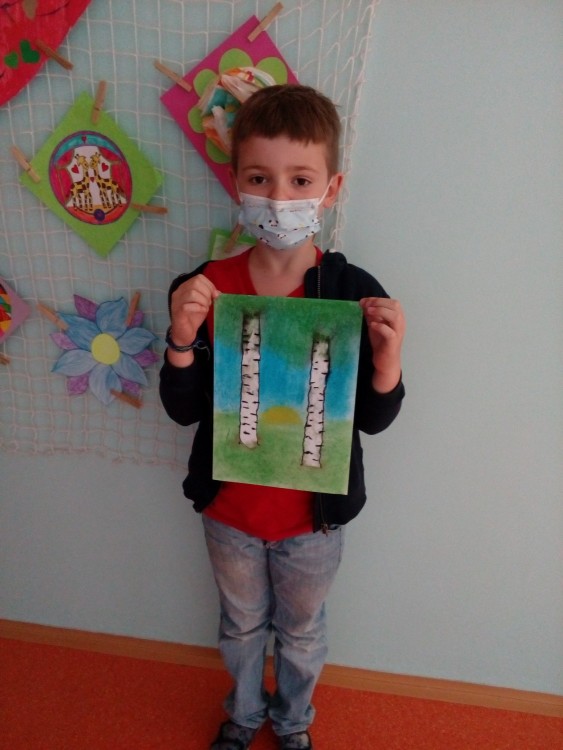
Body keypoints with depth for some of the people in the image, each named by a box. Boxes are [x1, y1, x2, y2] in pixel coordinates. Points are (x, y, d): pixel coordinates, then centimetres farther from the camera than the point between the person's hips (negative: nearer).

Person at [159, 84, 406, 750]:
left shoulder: (356, 294, -19)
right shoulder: (205, 288, -15)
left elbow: (373, 420, -11)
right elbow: (183, 410, -11)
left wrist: (387, 358, -31)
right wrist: (182, 340, -29)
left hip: (314, 515, -1)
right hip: (229, 508, 1)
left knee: (302, 630, 26)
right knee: (242, 624, 28)